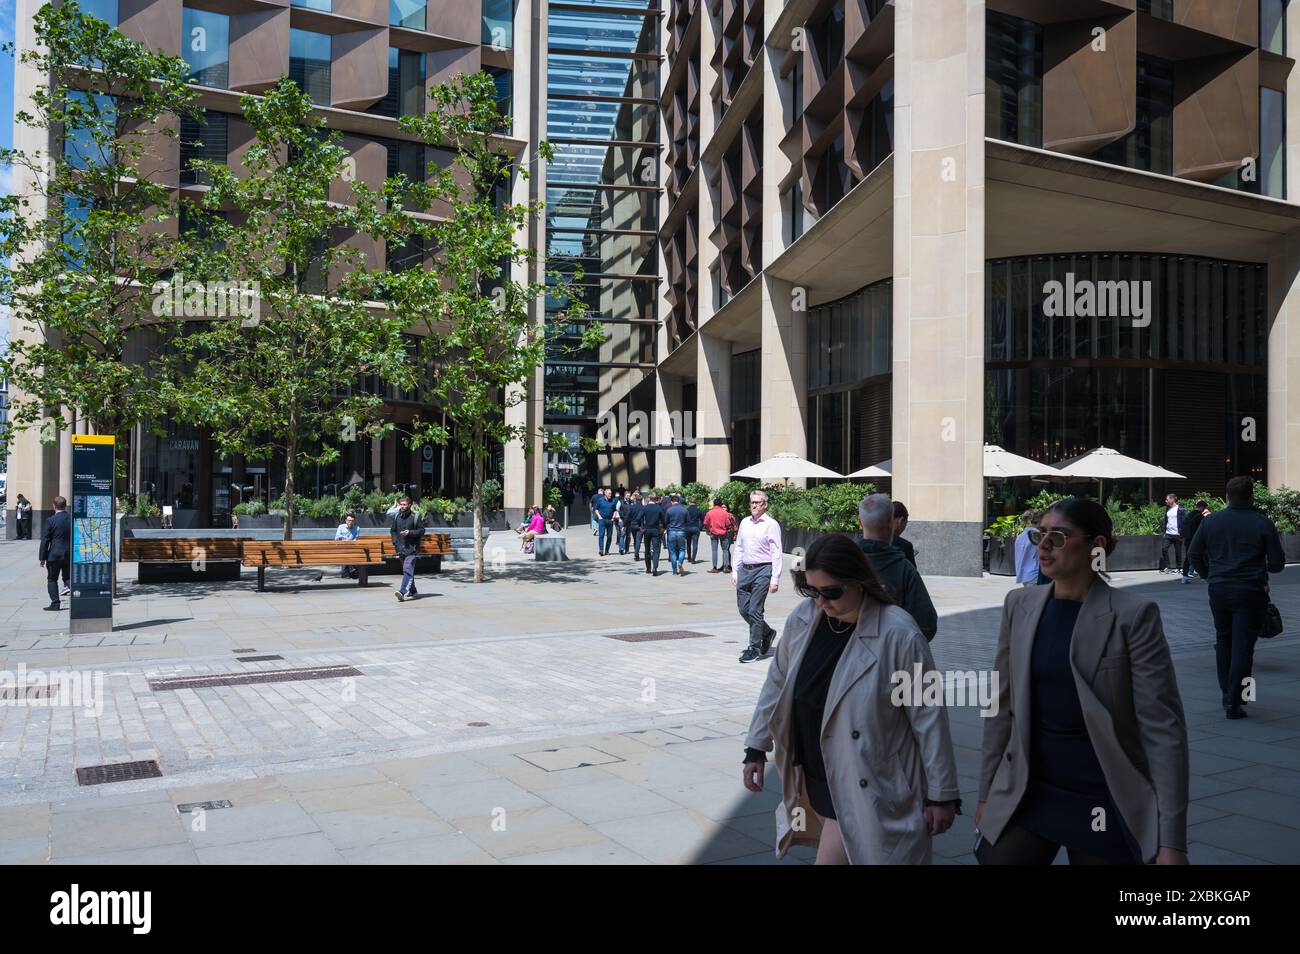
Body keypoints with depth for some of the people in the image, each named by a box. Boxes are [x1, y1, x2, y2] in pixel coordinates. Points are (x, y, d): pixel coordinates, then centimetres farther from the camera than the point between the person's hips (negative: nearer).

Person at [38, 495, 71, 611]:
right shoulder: (73, 519, -1)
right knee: (68, 577, 19)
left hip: (54, 555, -4)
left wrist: (42, 557, -2)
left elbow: (45, 540, -9)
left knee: (52, 579, 8)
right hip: (70, 554, 4)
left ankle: (55, 603, 6)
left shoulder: (50, 521, -12)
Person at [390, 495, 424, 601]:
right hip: (401, 549, 6)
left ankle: (403, 591, -28)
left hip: (411, 549, -6)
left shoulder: (415, 516, -4)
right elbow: (393, 530, 22)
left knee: (407, 569, -18)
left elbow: (422, 530, -3)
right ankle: (412, 591, 31)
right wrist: (395, 542, 8)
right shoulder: (397, 517, 9)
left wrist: (410, 532, -17)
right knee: (407, 570, 17)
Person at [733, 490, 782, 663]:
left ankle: (754, 648, 6)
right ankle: (767, 632, 31)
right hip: (744, 570, 6)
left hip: (762, 570, -6)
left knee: (755, 610, -6)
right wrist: (735, 571, 13)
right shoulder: (744, 522, 12)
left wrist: (775, 579, -11)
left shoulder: (771, 525, -4)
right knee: (743, 609, 8)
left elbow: (776, 553, -6)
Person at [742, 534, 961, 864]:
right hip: (811, 780, 6)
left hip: (863, 790, -6)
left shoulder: (899, 634, -20)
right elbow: (778, 684, 9)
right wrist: (757, 747, 10)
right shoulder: (803, 618, -4)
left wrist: (942, 794, -8)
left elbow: (928, 716, -13)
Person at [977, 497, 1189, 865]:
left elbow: (1162, 727, -13)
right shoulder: (1019, 604, 1)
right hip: (1025, 796, 3)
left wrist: (1171, 842, -16)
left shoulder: (1133, 614, -12)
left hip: (1104, 807, -3)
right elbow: (1002, 706, 7)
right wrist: (987, 792, 9)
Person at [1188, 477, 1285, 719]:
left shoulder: (1211, 521, 2)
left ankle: (1227, 695, 23)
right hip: (1250, 592, -3)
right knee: (1243, 645, -1)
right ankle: (1234, 703, -3)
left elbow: (1195, 554, 5)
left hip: (1218, 590, 3)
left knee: (1223, 641, 17)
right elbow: (1277, 563, -4)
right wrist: (1262, 568, 17)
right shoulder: (1263, 524, -7)